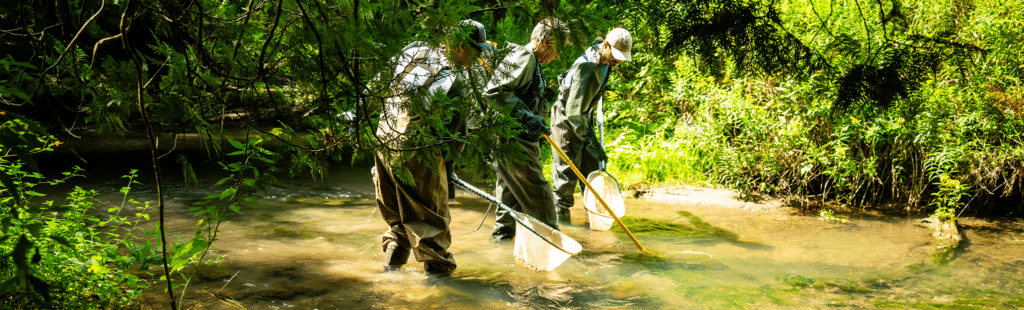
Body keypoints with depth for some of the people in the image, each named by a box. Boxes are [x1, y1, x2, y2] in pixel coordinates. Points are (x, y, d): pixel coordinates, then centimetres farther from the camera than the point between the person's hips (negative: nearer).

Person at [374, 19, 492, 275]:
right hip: (417, 151, -6)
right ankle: (438, 265, 20)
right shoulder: (458, 81, -10)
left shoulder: (412, 52, 6)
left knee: (395, 210, 21)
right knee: (430, 212, 10)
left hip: (384, 140, 6)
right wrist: (450, 163, 9)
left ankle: (393, 261, 29)